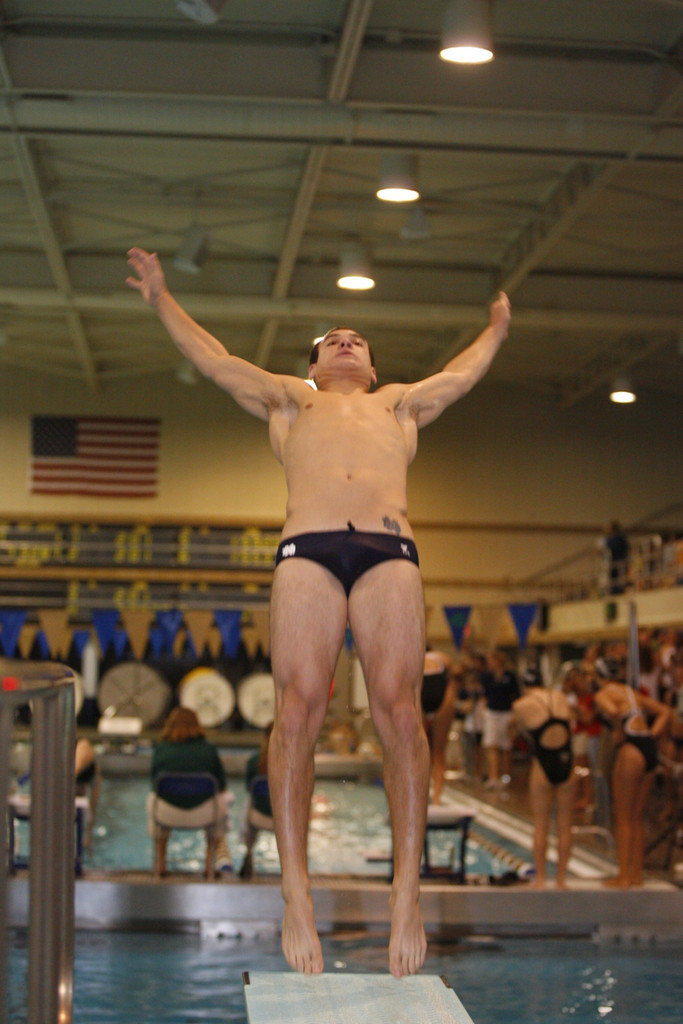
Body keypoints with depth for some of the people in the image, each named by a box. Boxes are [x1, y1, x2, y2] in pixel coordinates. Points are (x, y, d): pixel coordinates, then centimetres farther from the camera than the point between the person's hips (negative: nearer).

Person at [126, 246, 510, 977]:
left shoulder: (400, 403, 37)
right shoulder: (289, 399, 35)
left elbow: (463, 373, 49)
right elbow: (214, 359, 38)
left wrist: (497, 327, 63)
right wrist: (162, 299, 42)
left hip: (390, 551, 1)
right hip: (307, 550, -1)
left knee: (399, 709, -15)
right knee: (297, 709, -17)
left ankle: (406, 891, -15)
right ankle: (296, 893, -17)